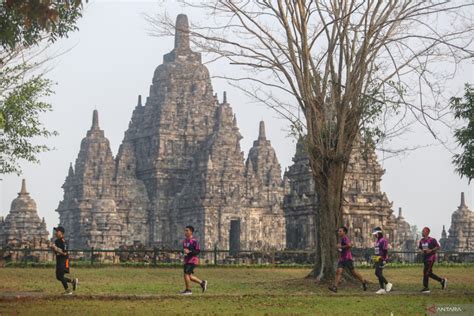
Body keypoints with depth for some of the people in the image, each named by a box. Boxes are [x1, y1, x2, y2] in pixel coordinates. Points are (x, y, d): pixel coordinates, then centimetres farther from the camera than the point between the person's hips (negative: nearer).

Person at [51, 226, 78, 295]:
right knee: (58, 277, 11)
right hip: (58, 260, 9)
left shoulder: (63, 241, -16)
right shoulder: (56, 241, 11)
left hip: (64, 260, -9)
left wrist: (56, 249, -25)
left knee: (60, 276, -11)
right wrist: (53, 249, -2)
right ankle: (73, 281, 27)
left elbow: (64, 253, -23)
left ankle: (67, 290, 2)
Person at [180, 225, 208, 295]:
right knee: (189, 276, 11)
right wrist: (184, 251, 4)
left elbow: (198, 251, -15)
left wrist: (189, 252, -23)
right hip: (186, 260, 9)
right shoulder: (184, 241, 11)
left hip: (192, 260, -9)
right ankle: (202, 283, 28)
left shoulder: (194, 241, -14)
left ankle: (188, 290, -2)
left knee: (186, 273, -13)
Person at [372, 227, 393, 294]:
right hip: (377, 260, 10)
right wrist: (375, 262, 24)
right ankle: (382, 289, 6)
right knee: (379, 274, 6)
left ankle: (387, 284, -5)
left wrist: (384, 260, -23)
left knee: (378, 273, -16)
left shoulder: (383, 241, -11)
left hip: (381, 260, -10)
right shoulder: (377, 241, 19)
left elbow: (385, 251, -17)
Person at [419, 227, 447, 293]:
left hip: (431, 257, -8)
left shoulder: (432, 240, -12)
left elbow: (438, 247, -7)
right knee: (429, 273, 10)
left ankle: (426, 287, -7)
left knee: (426, 272, -12)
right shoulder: (421, 241, 8)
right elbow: (419, 248, 20)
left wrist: (431, 250, -19)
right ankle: (442, 280, 26)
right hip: (425, 258, 8)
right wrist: (421, 251, -2)